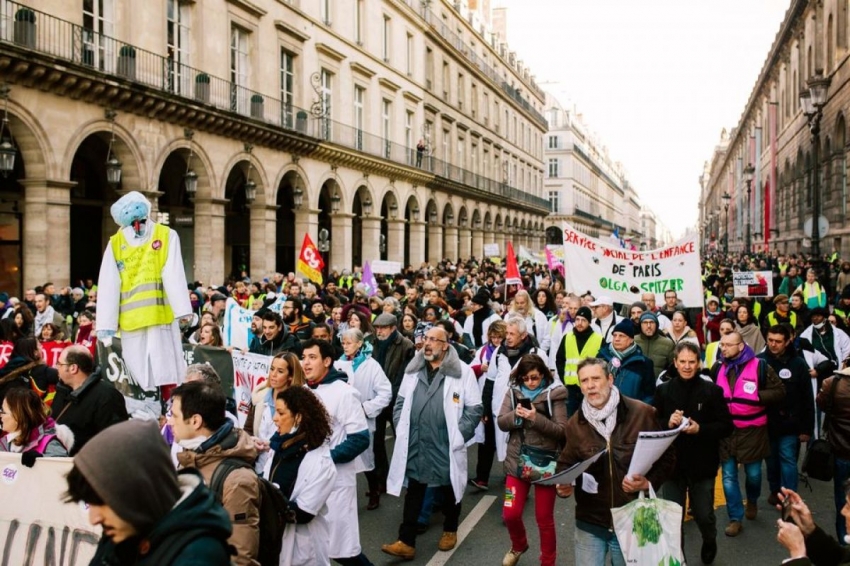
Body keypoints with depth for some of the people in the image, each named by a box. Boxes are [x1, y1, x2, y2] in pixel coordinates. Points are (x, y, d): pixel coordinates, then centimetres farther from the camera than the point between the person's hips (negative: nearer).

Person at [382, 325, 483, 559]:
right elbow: (400, 403, 13)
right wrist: (401, 430, 2)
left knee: (449, 491, 15)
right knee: (413, 493, 7)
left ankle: (450, 530, 37)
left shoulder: (463, 372, -8)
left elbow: (475, 408, -7)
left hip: (446, 447, -3)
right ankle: (406, 542, 11)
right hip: (415, 446, 3)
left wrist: (458, 436, -10)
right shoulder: (413, 370, 7)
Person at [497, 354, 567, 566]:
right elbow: (501, 423, -2)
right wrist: (516, 415, -22)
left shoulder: (554, 394, -9)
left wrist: (536, 419, -26)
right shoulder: (514, 392, 1)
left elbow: (562, 430, -13)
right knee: (510, 513, 5)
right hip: (517, 461, 3)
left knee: (544, 518, 8)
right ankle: (519, 546, 36)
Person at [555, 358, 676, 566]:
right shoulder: (575, 423, 0)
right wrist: (563, 485, -9)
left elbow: (666, 457, -2)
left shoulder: (642, 413, -10)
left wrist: (649, 483, -17)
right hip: (590, 523, 2)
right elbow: (566, 464, 11)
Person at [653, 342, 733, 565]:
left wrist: (700, 429, -20)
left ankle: (709, 542, 48)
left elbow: (726, 426, -5)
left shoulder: (712, 390, -5)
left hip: (702, 464, 0)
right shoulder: (663, 390, -3)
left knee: (704, 515, 15)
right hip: (671, 463, 0)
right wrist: (667, 423, -19)